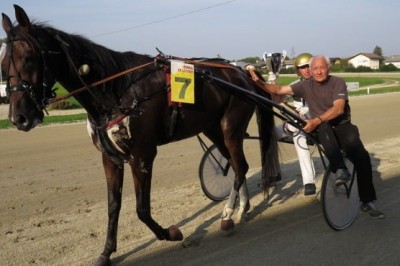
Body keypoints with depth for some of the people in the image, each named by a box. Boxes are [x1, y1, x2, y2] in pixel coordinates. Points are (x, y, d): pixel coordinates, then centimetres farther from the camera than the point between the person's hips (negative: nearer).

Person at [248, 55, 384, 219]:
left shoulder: (338, 82, -6)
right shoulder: (306, 85, 2)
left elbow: (338, 108, -20)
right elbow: (279, 90, 1)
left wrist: (316, 120, -34)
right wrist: (258, 82, -15)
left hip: (342, 126, -1)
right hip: (322, 130, 1)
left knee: (361, 156, -27)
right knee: (325, 127, -38)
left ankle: (367, 202, -16)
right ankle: (340, 170, -44)